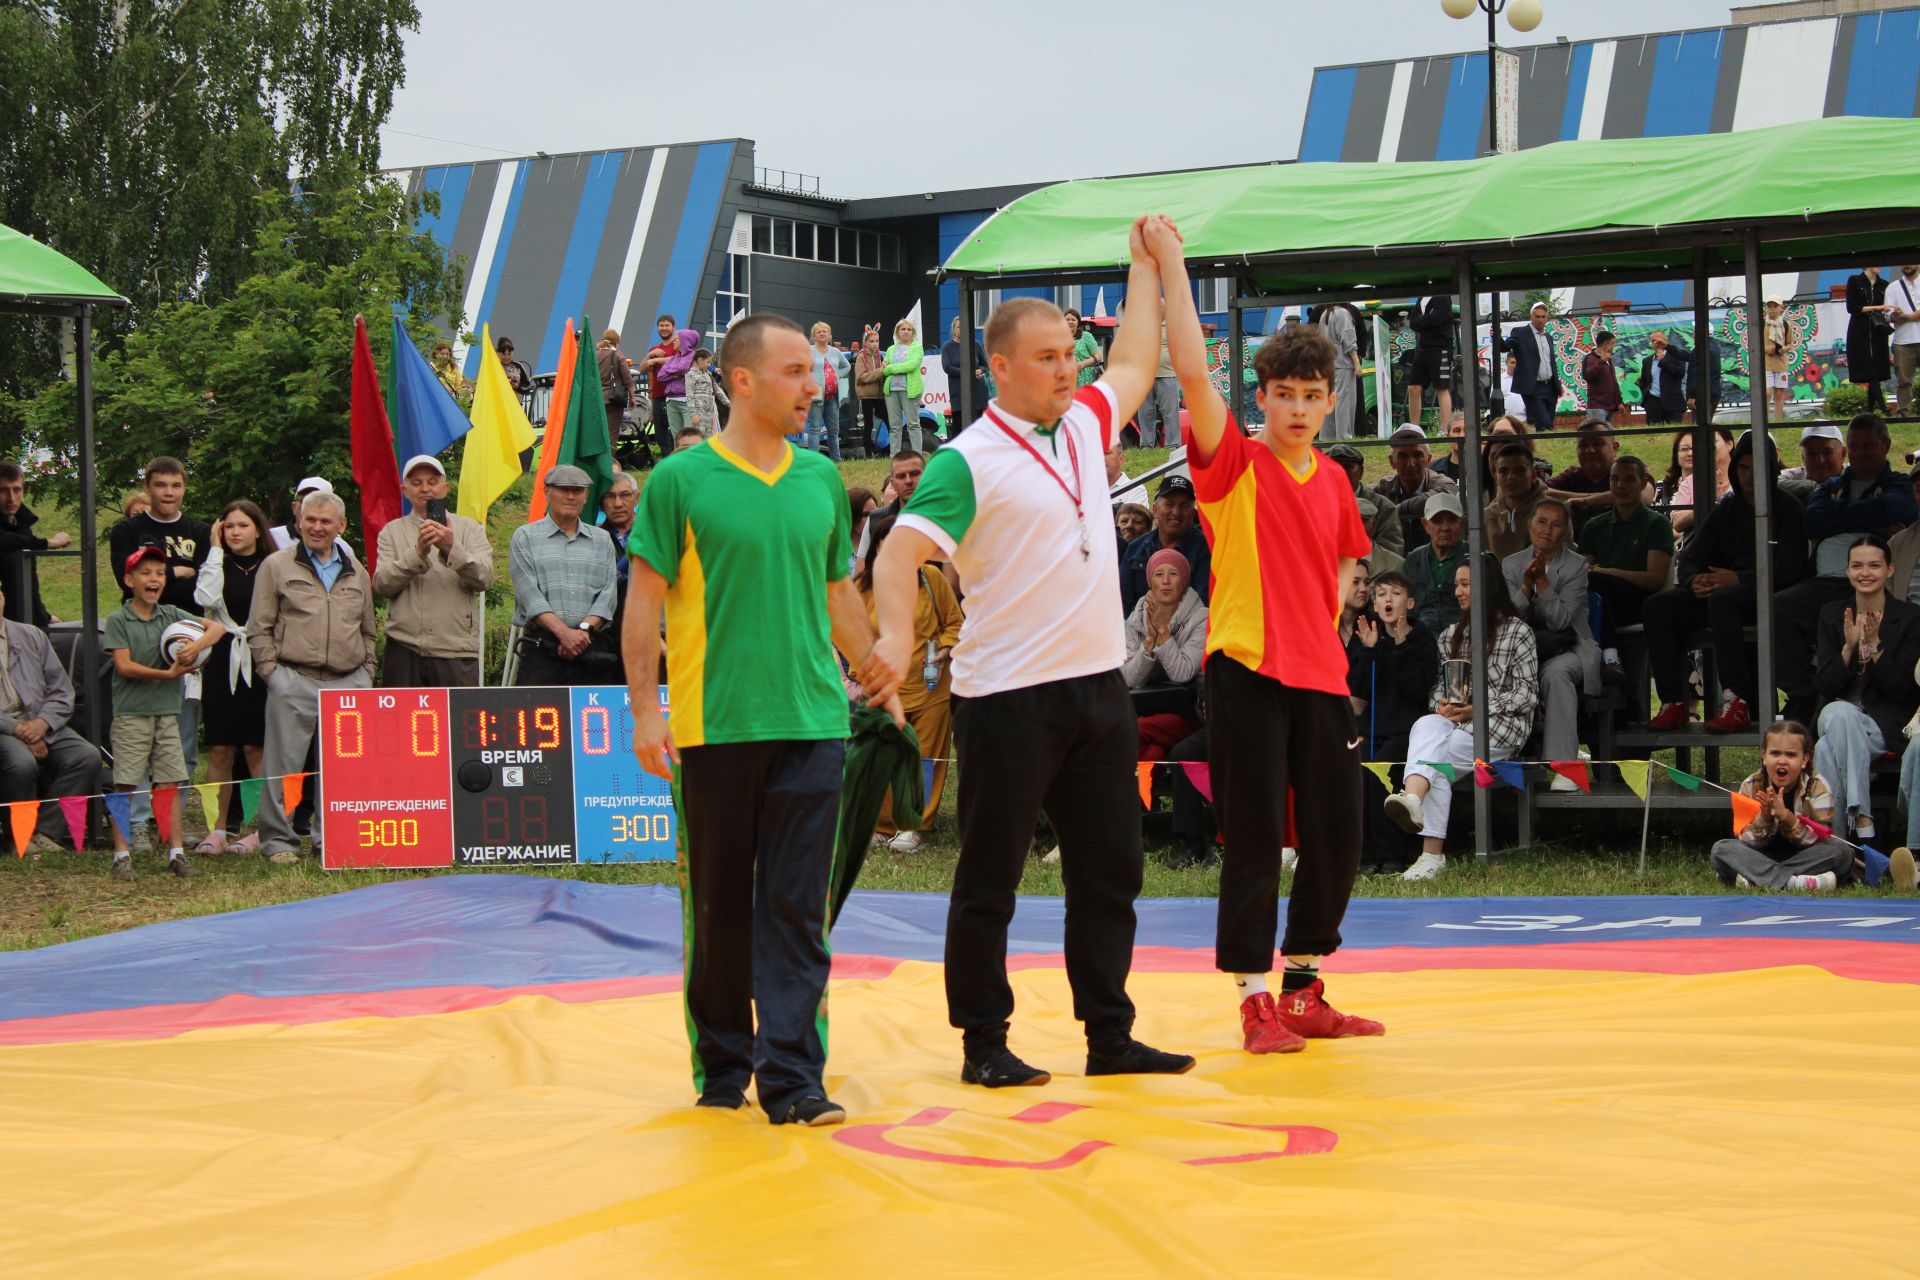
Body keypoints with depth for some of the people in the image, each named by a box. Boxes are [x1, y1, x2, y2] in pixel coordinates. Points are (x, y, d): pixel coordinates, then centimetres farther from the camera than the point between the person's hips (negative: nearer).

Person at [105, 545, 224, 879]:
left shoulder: (171, 615, 8)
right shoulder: (118, 620, -3)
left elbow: (217, 628, 4)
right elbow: (124, 666, -11)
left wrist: (195, 646, -15)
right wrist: (168, 674, -13)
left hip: (167, 713, 4)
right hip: (131, 714, -4)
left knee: (171, 783, 3)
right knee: (125, 785, -3)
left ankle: (177, 853, 6)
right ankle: (122, 855, 1)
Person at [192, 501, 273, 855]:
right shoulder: (218, 565, 9)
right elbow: (207, 599, -12)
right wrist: (216, 550, -5)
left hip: (259, 664, -1)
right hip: (223, 663, 1)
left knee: (256, 747, -3)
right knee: (220, 749, 2)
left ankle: (261, 829, 3)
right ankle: (216, 830, 6)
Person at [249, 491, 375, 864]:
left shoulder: (356, 573, 17)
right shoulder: (277, 566, 4)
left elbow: (368, 631, 23)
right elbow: (259, 628, 3)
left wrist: (367, 675, 14)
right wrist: (271, 671, -5)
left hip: (349, 685, 4)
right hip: (294, 682, -4)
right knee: (284, 764, -3)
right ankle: (278, 840, 4)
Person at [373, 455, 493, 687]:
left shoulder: (469, 529, 10)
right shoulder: (392, 531, 12)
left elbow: (484, 578, -5)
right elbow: (381, 584, -3)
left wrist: (452, 548, -22)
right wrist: (418, 552, -17)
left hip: (456, 653, -1)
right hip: (404, 649, 1)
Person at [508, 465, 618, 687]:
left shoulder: (602, 540, 18)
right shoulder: (525, 537, 9)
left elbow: (608, 594, 7)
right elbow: (529, 594, -3)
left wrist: (585, 628, -11)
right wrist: (564, 632, -15)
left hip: (590, 650, 2)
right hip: (540, 650, -2)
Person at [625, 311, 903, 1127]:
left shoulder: (822, 480, 11)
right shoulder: (682, 480, -3)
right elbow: (645, 601, -2)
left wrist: (877, 676, 20)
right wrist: (645, 709, -9)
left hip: (812, 722, 3)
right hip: (713, 725, -3)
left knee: (797, 908, -1)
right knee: (719, 907, 7)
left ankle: (792, 1079, -1)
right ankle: (722, 1067, 21)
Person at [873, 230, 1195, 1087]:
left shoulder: (1084, 425, 11)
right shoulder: (968, 462, -11)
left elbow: (1134, 366, 30)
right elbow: (901, 550, -20)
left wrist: (1144, 264, 32)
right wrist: (895, 633, -36)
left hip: (1098, 686, 7)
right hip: (1007, 698, -7)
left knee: (1110, 870, 10)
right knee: (990, 880, 1)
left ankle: (1109, 1035, 17)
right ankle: (983, 1044, 8)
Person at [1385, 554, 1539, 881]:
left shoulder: (1518, 631, 6)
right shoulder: (1451, 634, 25)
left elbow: (1527, 694, -2)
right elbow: (1438, 685, 19)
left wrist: (1477, 709, -12)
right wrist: (1442, 705, -5)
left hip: (1500, 725, -3)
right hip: (1453, 721, 3)